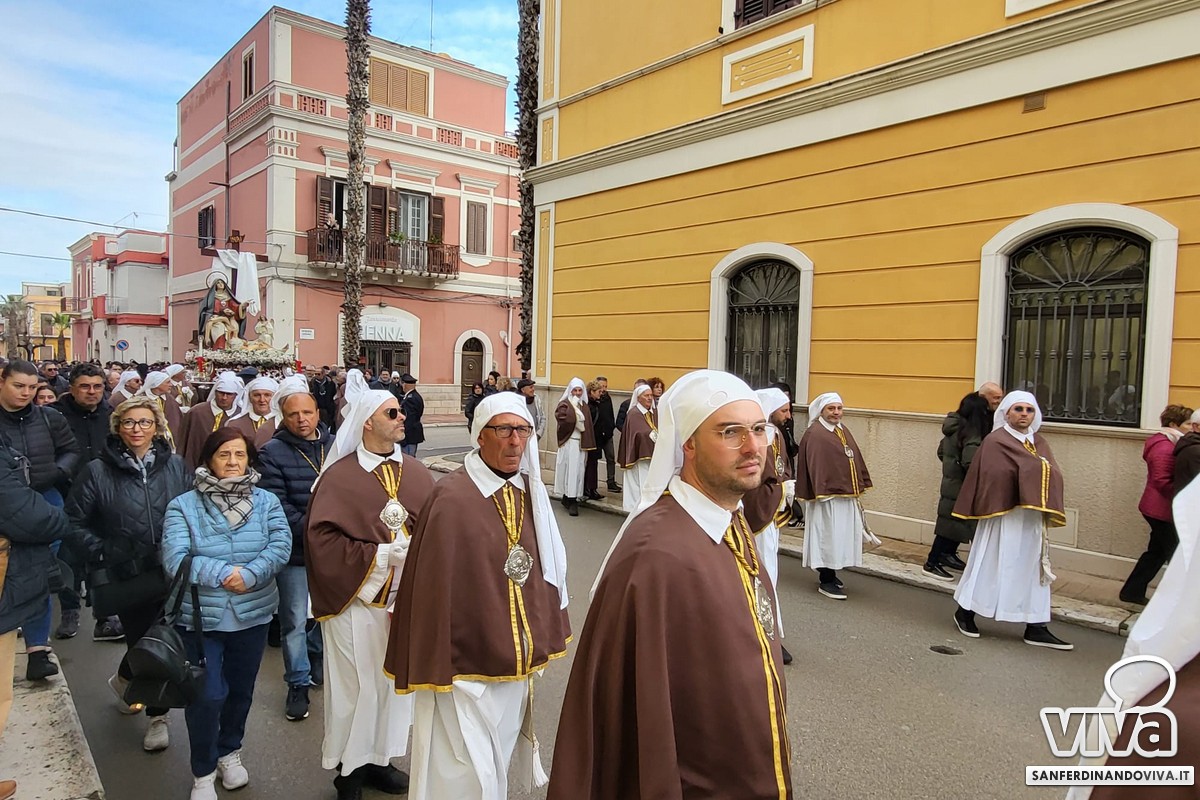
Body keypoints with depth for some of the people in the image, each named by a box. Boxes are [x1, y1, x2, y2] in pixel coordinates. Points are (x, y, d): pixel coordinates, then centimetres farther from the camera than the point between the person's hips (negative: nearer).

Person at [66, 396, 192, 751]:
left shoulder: (176, 467, 0)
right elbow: (77, 521, 3)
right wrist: (100, 554, -5)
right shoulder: (98, 472, -3)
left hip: (171, 574, 1)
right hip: (127, 578, -1)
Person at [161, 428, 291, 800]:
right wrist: (224, 573, -21)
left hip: (252, 615, 3)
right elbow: (175, 559, -15)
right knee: (207, 696, -2)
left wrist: (250, 575, -25)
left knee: (241, 690, 17)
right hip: (200, 617, -2)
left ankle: (229, 752, 42)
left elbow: (281, 546, -11)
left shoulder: (266, 502, 1)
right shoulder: (183, 506, -6)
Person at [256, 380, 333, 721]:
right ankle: (298, 683, 23)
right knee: (295, 621, 6)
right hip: (295, 551, -3)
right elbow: (276, 503, -14)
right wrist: (308, 527, -21)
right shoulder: (273, 453, -8)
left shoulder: (335, 446, 1)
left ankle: (316, 658, 44)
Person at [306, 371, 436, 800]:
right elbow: (322, 539, -14)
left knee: (395, 681, 16)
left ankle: (379, 759, 36)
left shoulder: (418, 474, 3)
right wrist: (380, 554, -20)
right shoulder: (339, 477, -10)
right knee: (356, 686, 7)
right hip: (357, 601, -4)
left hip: (406, 600, 5)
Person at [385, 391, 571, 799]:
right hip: (466, 666, -6)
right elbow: (433, 588, -17)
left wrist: (542, 641, 11)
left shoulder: (530, 493, 1)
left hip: (515, 661, 7)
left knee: (495, 763, 23)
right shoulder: (451, 498, -20)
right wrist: (434, 668, -13)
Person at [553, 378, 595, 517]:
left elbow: (588, 426, 14)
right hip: (569, 442, -5)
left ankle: (567, 497, 19)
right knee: (571, 470, -8)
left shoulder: (584, 406, 13)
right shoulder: (565, 404, -3)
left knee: (578, 470, 7)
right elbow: (561, 417, -23)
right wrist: (573, 406, -21)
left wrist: (588, 444, 8)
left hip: (581, 443, 6)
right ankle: (571, 501, -7)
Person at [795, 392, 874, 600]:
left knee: (841, 536, 15)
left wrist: (859, 487, 12)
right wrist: (821, 492, -24)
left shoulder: (844, 431, 13)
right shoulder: (814, 434, -15)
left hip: (847, 495, 9)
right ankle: (826, 581, 7)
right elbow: (814, 465, -21)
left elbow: (856, 460, 16)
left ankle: (830, 574, 29)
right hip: (827, 497, -9)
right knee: (828, 536, -2)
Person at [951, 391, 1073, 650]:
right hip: (1003, 517, -6)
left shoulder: (1039, 442, 12)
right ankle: (964, 611, 19)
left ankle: (1036, 628, 14)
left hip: (1032, 518, 7)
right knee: (991, 565, 3)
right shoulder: (995, 442, -9)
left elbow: (1053, 474, 3)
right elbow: (994, 476, -19)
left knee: (1032, 569, 8)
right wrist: (1036, 468, -15)